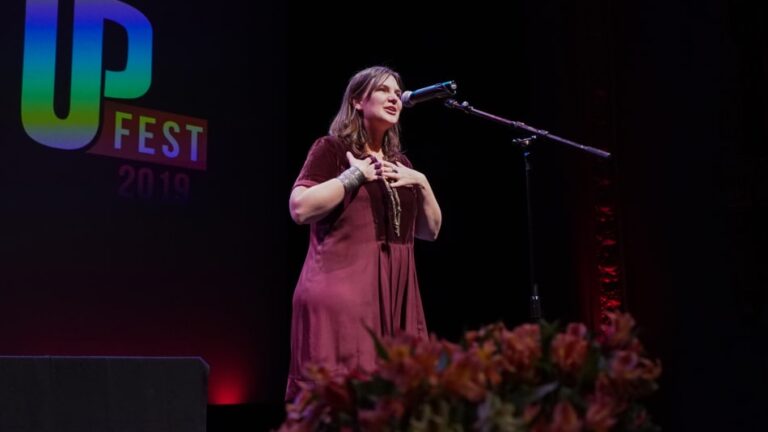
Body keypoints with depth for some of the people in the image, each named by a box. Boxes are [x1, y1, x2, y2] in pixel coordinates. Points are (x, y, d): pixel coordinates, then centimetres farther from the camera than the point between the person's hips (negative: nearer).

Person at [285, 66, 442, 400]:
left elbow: (431, 230, 20)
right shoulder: (332, 148, 1)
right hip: (343, 293, -6)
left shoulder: (400, 163, 20)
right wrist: (355, 175, -10)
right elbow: (300, 209, -13)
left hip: (394, 297, 6)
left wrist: (421, 183, 5)